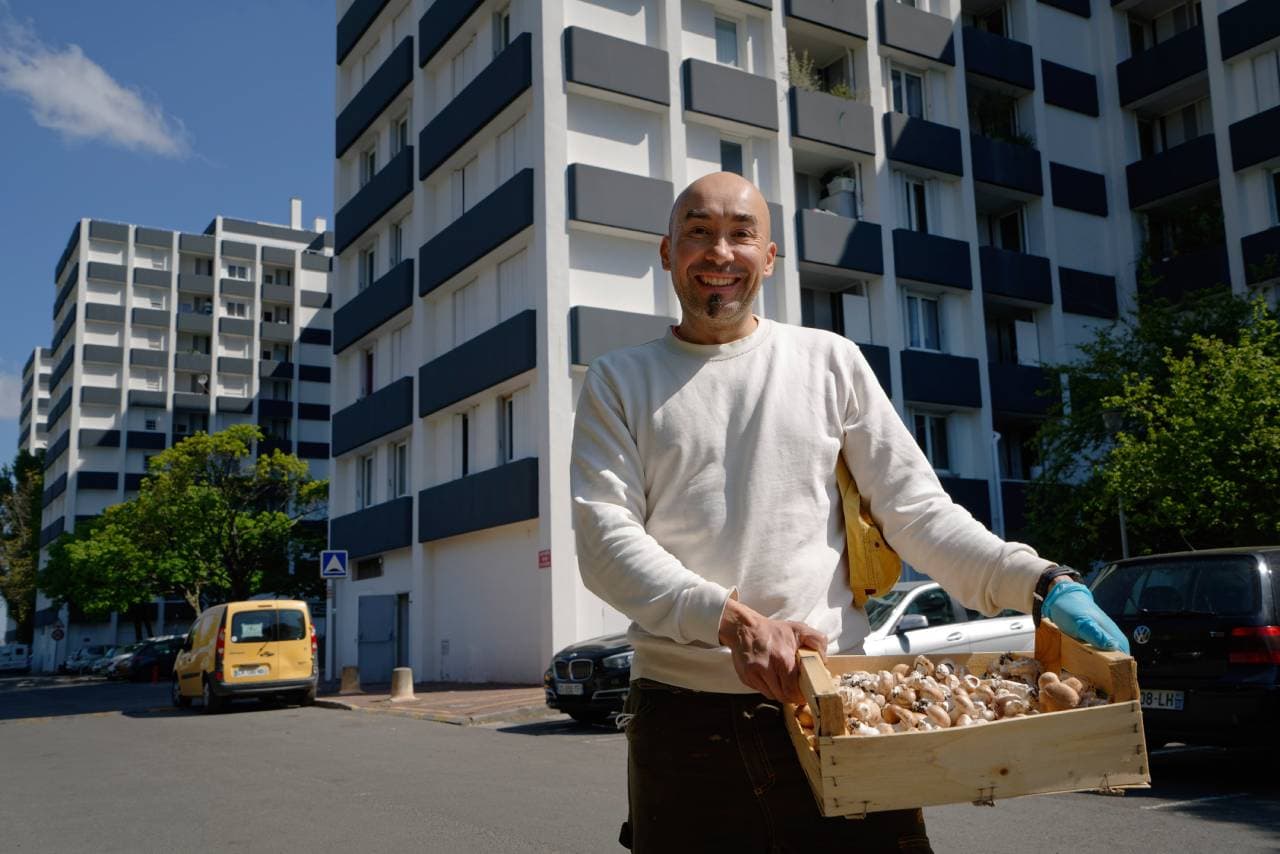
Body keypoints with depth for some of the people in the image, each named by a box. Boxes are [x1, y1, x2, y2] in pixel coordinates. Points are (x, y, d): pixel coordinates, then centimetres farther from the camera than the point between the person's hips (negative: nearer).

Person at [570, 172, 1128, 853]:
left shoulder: (829, 361, 10)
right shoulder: (618, 381, 8)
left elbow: (916, 509, 6)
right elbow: (604, 540, -4)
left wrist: (1041, 583, -9)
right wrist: (731, 619, -18)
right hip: (684, 717, 0)